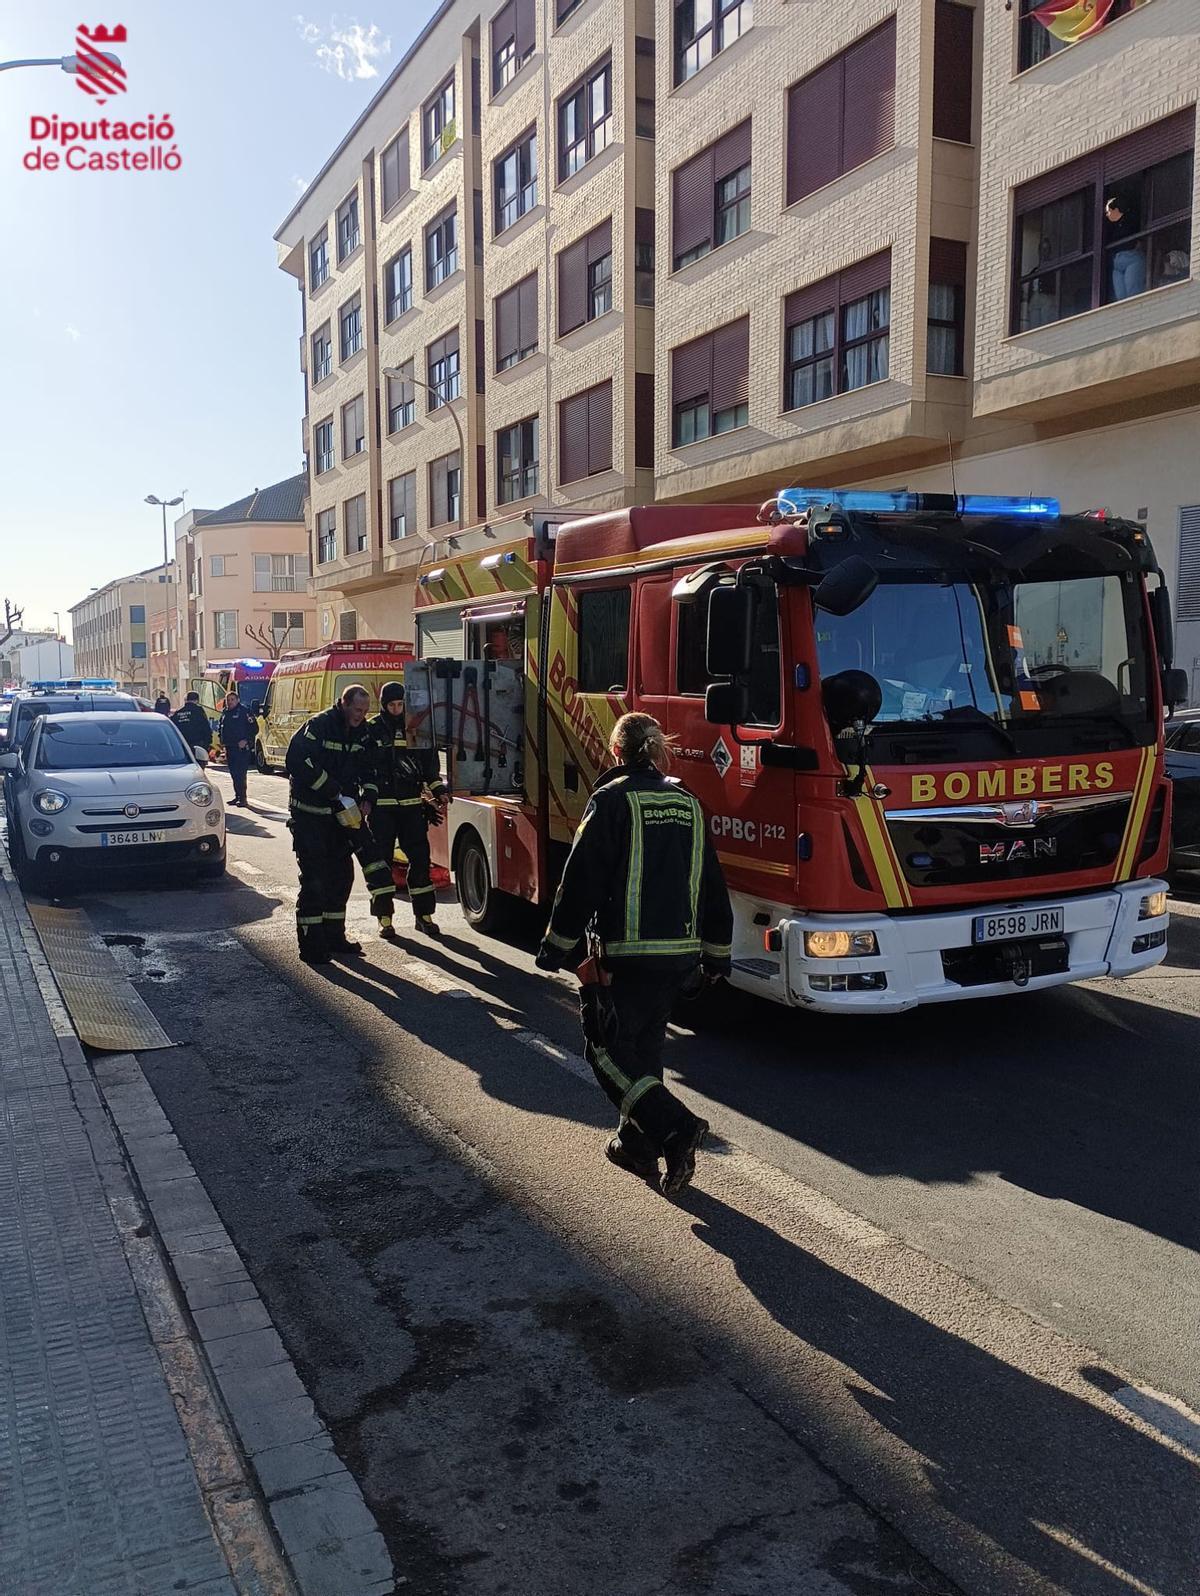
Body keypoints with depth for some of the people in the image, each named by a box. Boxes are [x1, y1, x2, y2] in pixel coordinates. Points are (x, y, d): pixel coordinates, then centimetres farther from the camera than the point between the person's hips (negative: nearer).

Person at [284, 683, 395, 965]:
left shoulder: (362, 733, 6)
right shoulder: (318, 726, -16)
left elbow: (368, 767, 17)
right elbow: (297, 762, -25)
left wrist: (367, 795, -2)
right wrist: (333, 790, -25)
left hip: (339, 812, 8)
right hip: (309, 813, -7)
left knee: (341, 875, 11)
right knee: (314, 878, -7)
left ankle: (334, 936, 23)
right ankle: (311, 944, -1)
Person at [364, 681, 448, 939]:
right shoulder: (372, 730, 0)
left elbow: (429, 763, 15)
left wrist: (439, 789, 4)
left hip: (412, 804, 3)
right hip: (381, 805, -2)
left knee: (419, 857, 2)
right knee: (382, 860, 0)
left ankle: (423, 914, 13)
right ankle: (384, 918, 8)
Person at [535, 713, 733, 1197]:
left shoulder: (613, 799, -7)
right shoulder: (687, 804, 11)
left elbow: (581, 881, -10)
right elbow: (713, 888, 15)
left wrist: (555, 949, -2)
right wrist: (717, 956, 23)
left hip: (628, 955, -7)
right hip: (681, 953, 7)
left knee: (608, 1049, 2)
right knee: (645, 1044, 20)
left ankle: (674, 1126, -13)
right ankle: (638, 1143, 27)